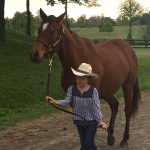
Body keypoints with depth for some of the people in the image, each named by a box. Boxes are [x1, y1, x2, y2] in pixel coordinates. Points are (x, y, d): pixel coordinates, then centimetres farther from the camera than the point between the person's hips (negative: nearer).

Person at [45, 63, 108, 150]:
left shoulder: (93, 91, -16)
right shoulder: (72, 89, -7)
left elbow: (96, 107, -16)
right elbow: (66, 101, -18)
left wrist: (100, 121, -24)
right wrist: (54, 101, -35)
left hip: (91, 122, -4)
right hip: (79, 122, 4)